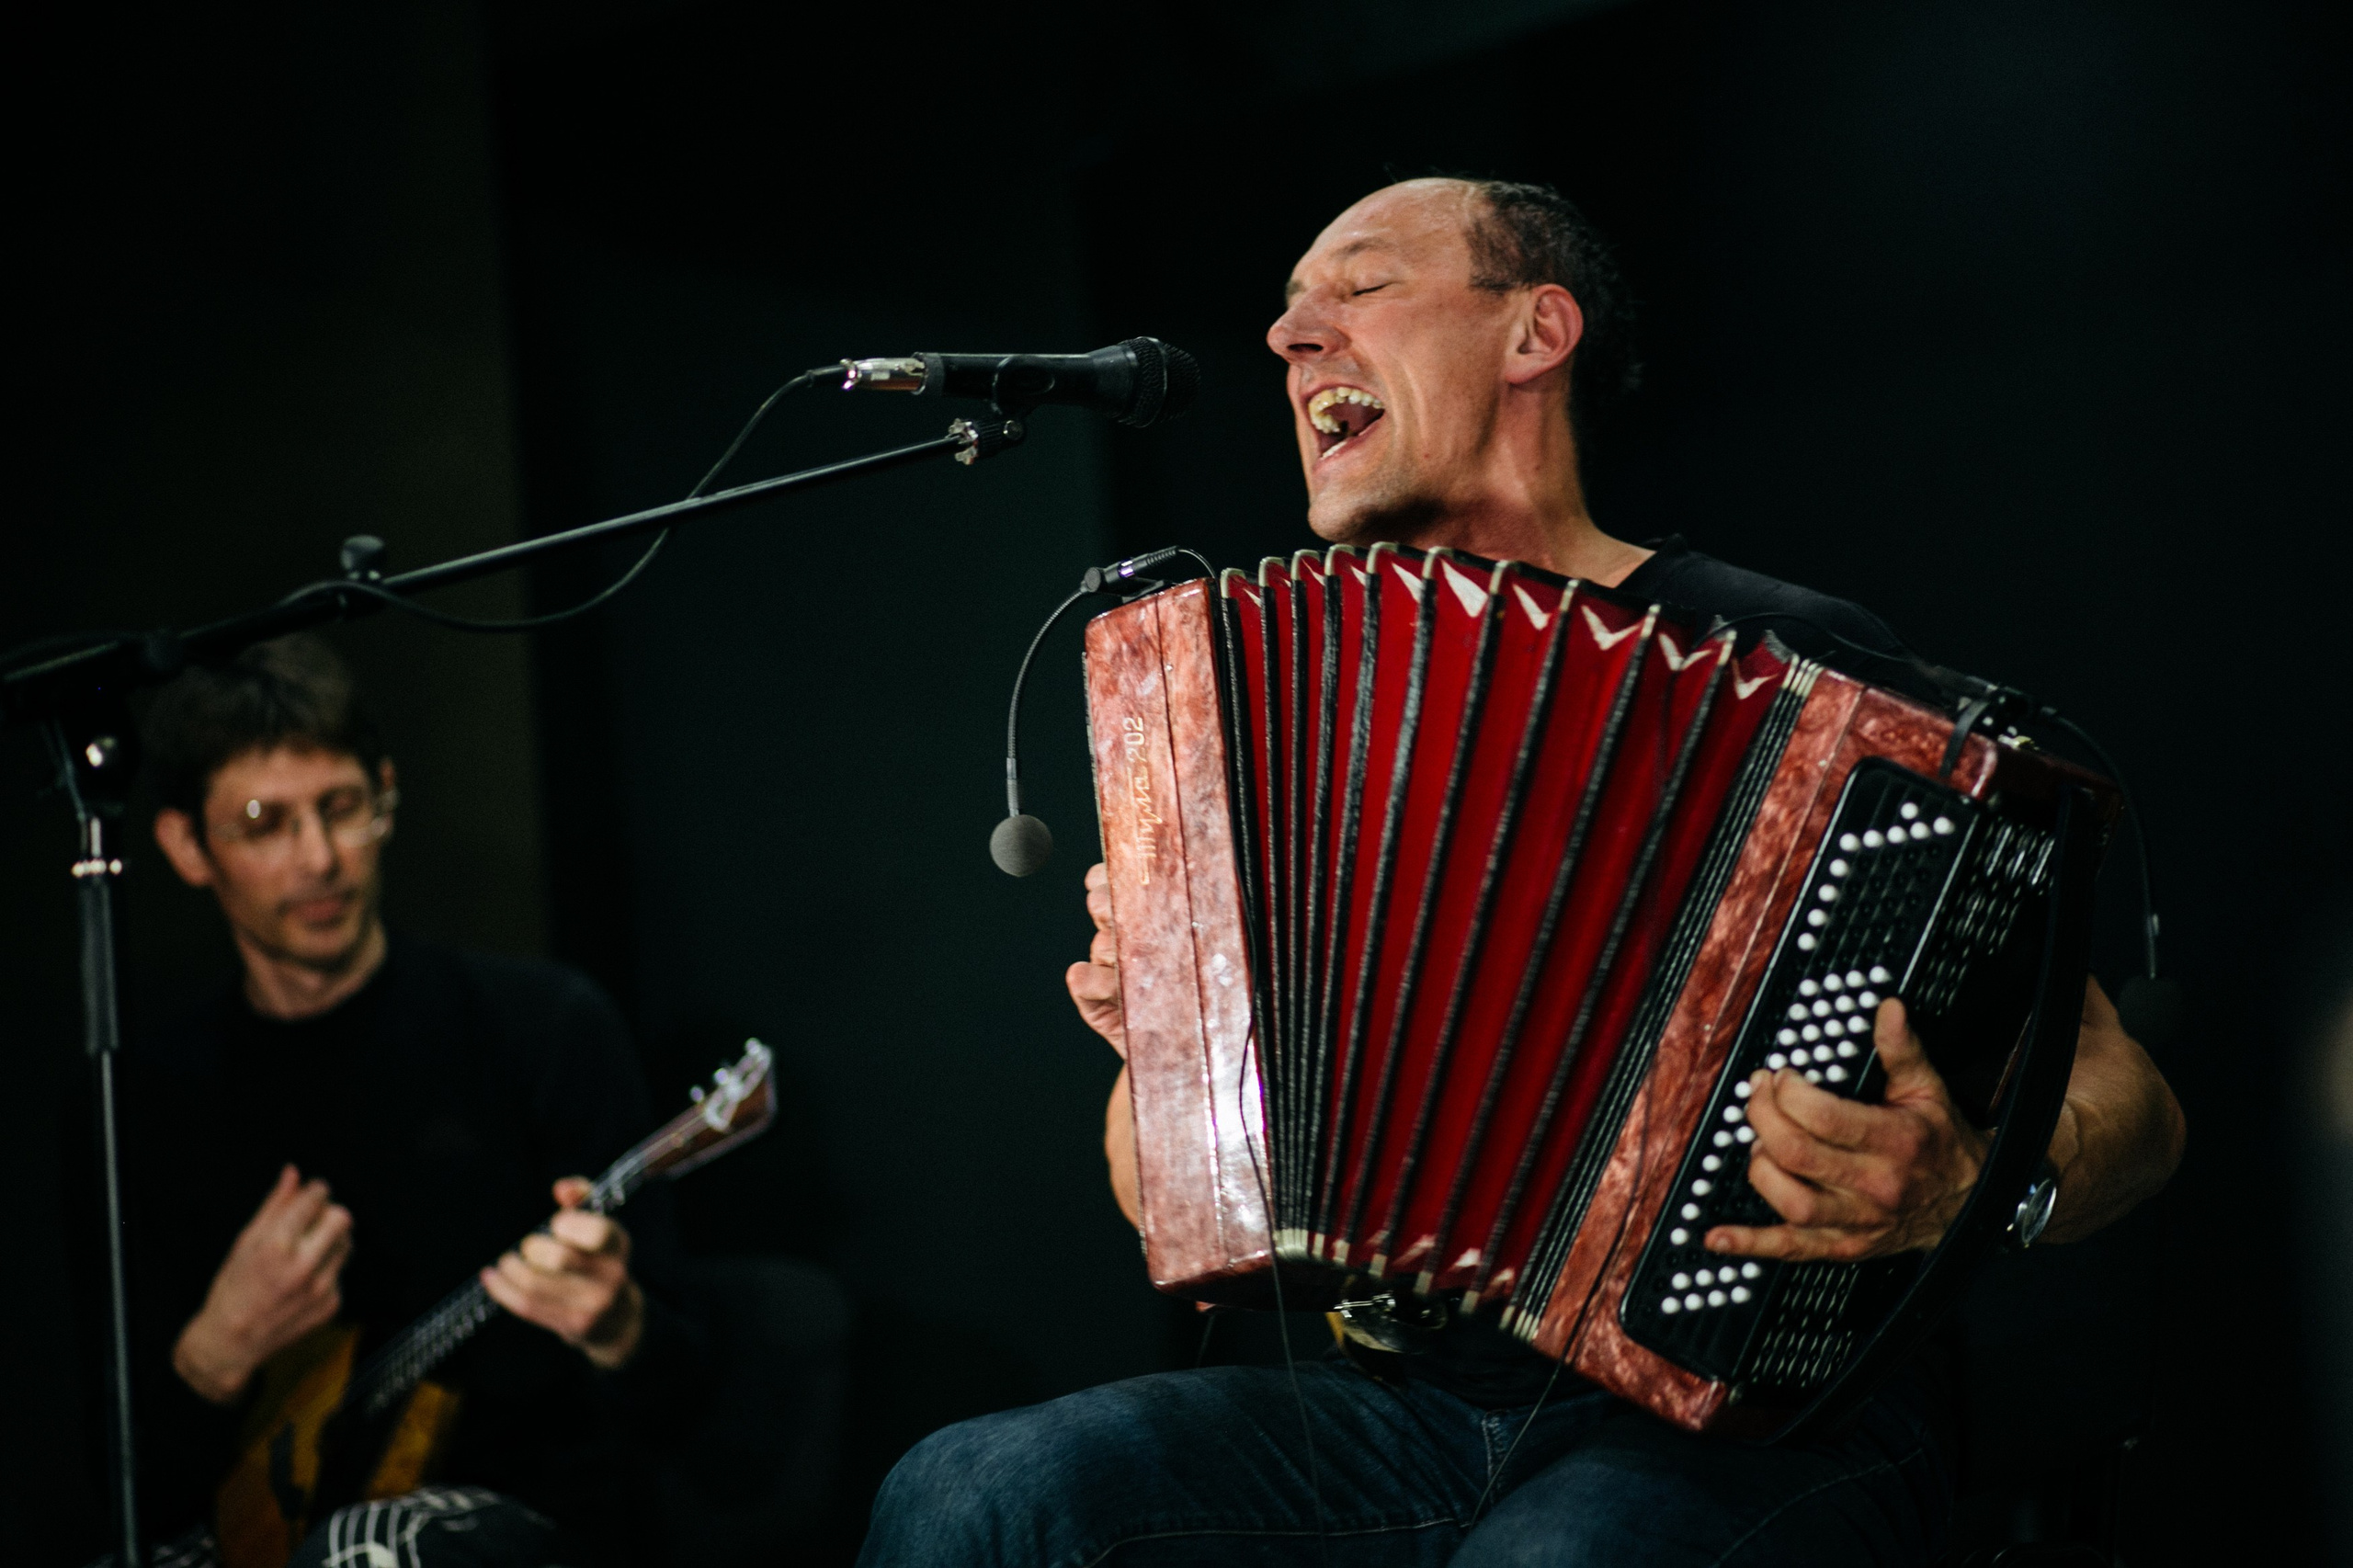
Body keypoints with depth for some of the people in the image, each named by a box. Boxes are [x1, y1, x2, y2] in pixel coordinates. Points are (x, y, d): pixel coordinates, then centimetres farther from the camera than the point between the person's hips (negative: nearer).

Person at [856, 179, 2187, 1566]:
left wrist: (1970, 1189, -27)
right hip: (1404, 1393, 5)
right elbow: (1163, 1199, 20)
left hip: (1754, 1416, -4)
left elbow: (2115, 1093, -4)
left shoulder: (1786, 667, -3)